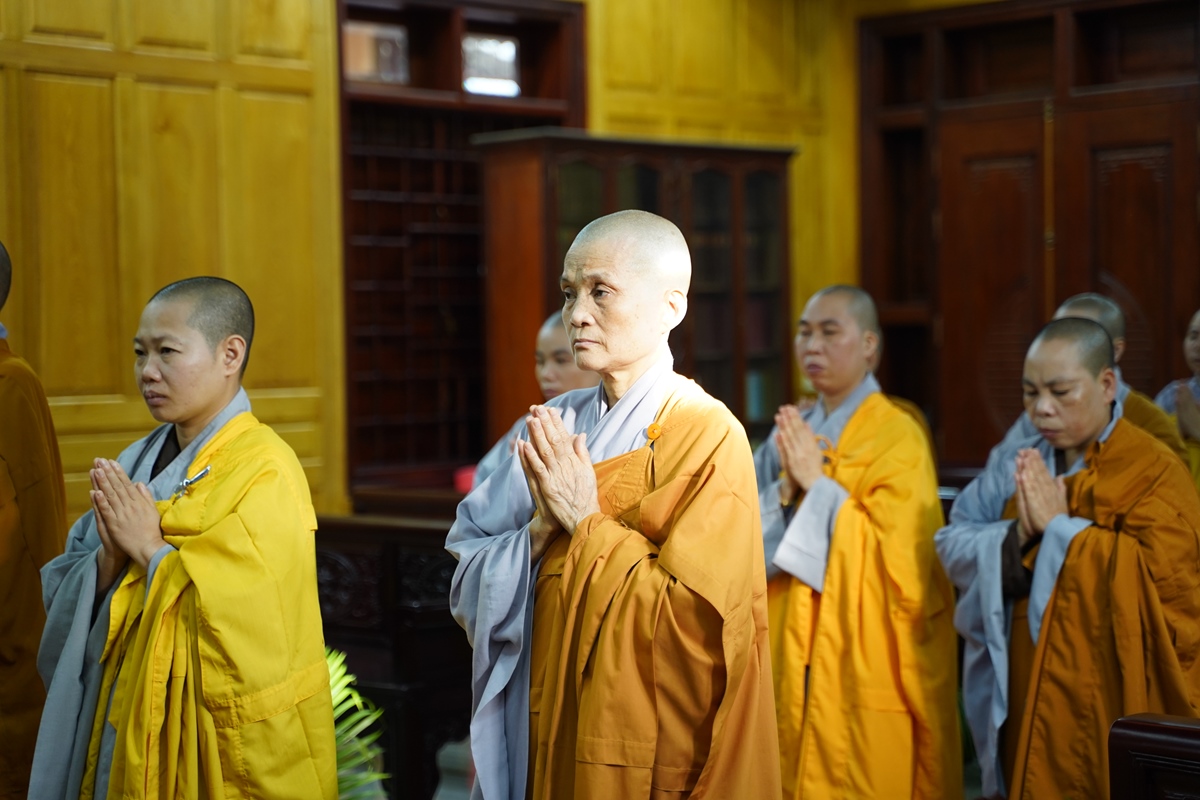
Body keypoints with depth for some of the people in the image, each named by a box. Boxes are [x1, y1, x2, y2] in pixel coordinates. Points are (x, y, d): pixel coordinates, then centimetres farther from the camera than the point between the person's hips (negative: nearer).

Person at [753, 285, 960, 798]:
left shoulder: (898, 438, -8)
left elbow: (897, 558, -17)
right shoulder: (789, 433, 10)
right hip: (793, 663, 6)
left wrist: (819, 484, -16)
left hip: (866, 669, -6)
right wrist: (785, 489, -13)